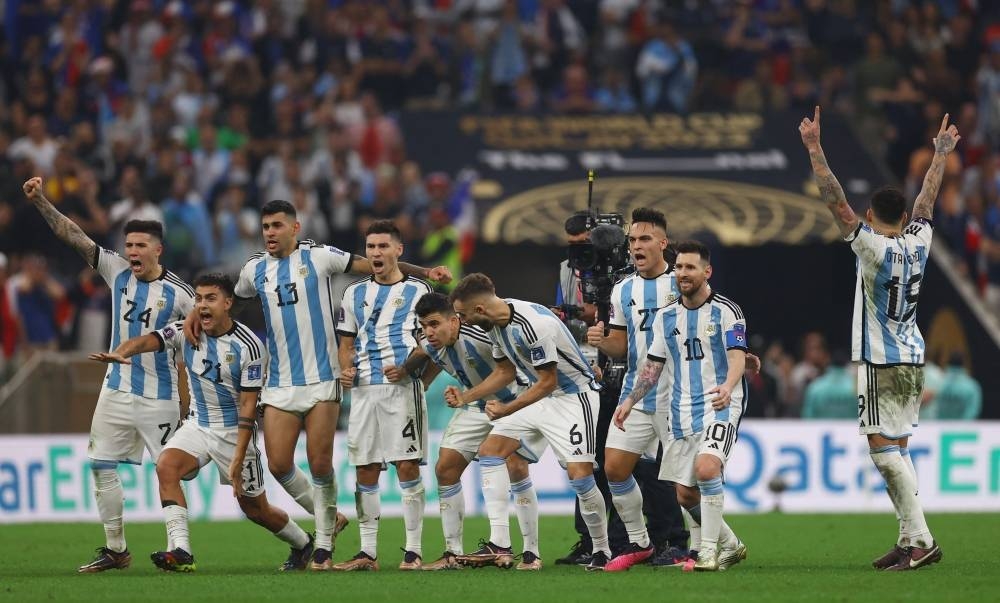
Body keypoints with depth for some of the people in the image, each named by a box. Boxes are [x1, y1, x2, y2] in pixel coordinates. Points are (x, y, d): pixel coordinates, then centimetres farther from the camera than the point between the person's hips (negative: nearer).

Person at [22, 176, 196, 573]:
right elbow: (73, 235, -3)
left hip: (159, 396, -5)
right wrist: (40, 201, -14)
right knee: (102, 466, 4)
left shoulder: (178, 292, -10)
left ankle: (176, 549, 1)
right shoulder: (117, 271, 1)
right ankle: (115, 549, 13)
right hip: (116, 390, 5)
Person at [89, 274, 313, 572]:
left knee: (256, 509, 7)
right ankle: (181, 552, -28)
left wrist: (238, 460, -23)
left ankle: (302, 544, 37)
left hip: (235, 432, -4)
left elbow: (248, 407, -18)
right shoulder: (186, 332, -7)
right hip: (198, 425, 4)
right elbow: (148, 340, -24)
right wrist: (120, 353, -48)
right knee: (166, 466, -25)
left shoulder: (248, 346, -17)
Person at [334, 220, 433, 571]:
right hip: (364, 390, 4)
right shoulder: (355, 293, 18)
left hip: (403, 387, -4)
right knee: (365, 472, 3)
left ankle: (413, 551, -4)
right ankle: (367, 552, 7)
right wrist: (346, 370, 2)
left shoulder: (418, 290, 6)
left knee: (408, 467, -8)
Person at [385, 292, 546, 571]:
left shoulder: (480, 334, -34)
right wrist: (403, 371, 0)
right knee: (445, 469, 0)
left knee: (515, 465, -24)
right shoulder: (429, 344, -12)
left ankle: (531, 554, -14)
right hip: (478, 407, 7)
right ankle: (453, 553, 10)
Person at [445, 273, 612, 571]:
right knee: (490, 450, 2)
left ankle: (601, 551, 1)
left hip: (573, 394, -9)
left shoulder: (533, 324, -30)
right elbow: (505, 371, 14)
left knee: (579, 475, -18)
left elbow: (548, 381, -23)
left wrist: (507, 410, -20)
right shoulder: (495, 323, -2)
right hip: (540, 395, 9)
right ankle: (497, 543, -1)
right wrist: (465, 397, 9)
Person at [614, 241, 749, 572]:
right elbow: (653, 367, 16)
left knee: (706, 468, -29)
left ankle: (708, 551, -19)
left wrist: (728, 387, -34)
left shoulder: (726, 311, -4)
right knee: (685, 495, 3)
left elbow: (738, 356, -15)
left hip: (720, 405, -6)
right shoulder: (666, 317, 11)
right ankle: (731, 545, 25)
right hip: (680, 411, 6)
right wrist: (630, 401, 6)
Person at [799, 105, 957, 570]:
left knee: (884, 447, -8)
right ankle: (910, 540, 9)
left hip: (880, 363, -7)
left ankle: (920, 538, -16)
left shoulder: (872, 247, -14)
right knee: (896, 450, 11)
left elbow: (834, 200, -18)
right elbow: (927, 199, 19)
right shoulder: (918, 243, 3)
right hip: (912, 358, 7)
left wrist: (814, 149, -18)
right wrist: (941, 155, 34)